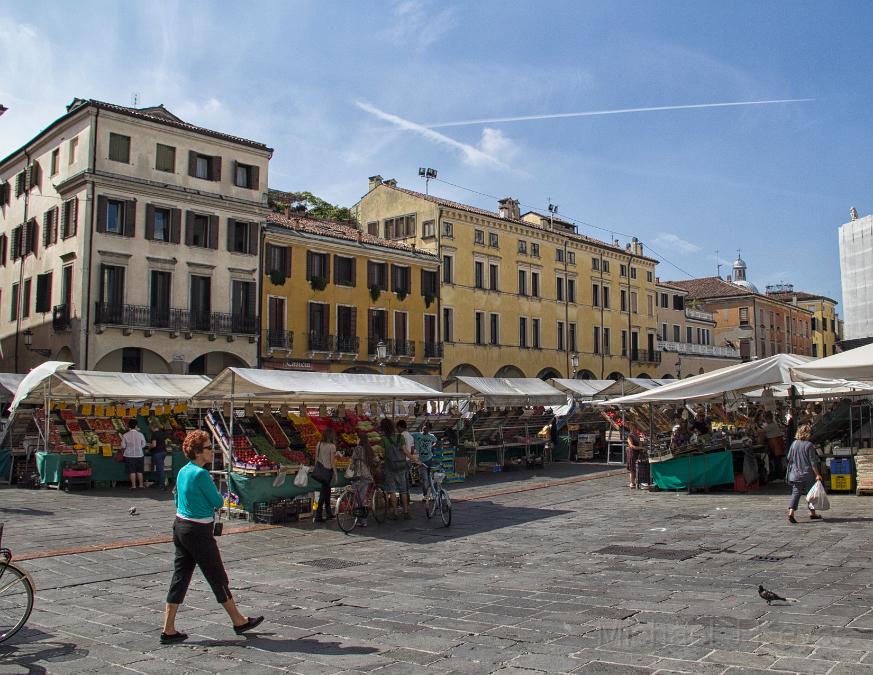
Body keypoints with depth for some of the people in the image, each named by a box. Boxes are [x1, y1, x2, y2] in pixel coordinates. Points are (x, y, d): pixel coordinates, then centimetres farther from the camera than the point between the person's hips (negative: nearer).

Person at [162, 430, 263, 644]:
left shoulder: (183, 471, 7)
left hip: (180, 526, 8)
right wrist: (219, 496, 8)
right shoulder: (201, 474, -20)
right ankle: (239, 622, 20)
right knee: (218, 578, 5)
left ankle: (168, 630, 13)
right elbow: (218, 502, -13)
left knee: (180, 578, 11)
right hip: (198, 532, -8)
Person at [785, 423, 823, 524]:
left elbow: (789, 458, 10)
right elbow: (813, 462, -12)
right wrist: (817, 474, -7)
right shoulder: (809, 445, -11)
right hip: (807, 474, -4)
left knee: (795, 493, 3)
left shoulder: (794, 443, 2)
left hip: (795, 473, 4)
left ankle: (791, 512, -12)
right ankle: (812, 513, 23)